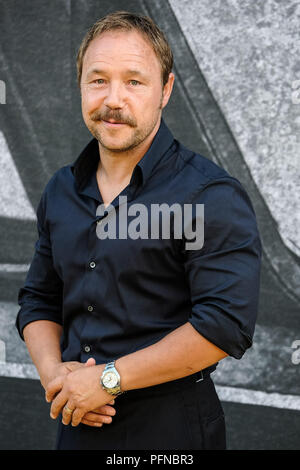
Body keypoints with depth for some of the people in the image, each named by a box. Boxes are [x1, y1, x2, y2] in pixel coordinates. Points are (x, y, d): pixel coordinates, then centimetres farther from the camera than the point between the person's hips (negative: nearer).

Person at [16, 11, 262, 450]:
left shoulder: (212, 195, -15)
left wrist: (108, 378, -19)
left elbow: (227, 324, -23)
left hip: (169, 429, -5)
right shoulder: (60, 190, 6)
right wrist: (53, 372, -6)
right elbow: (39, 299, 14)